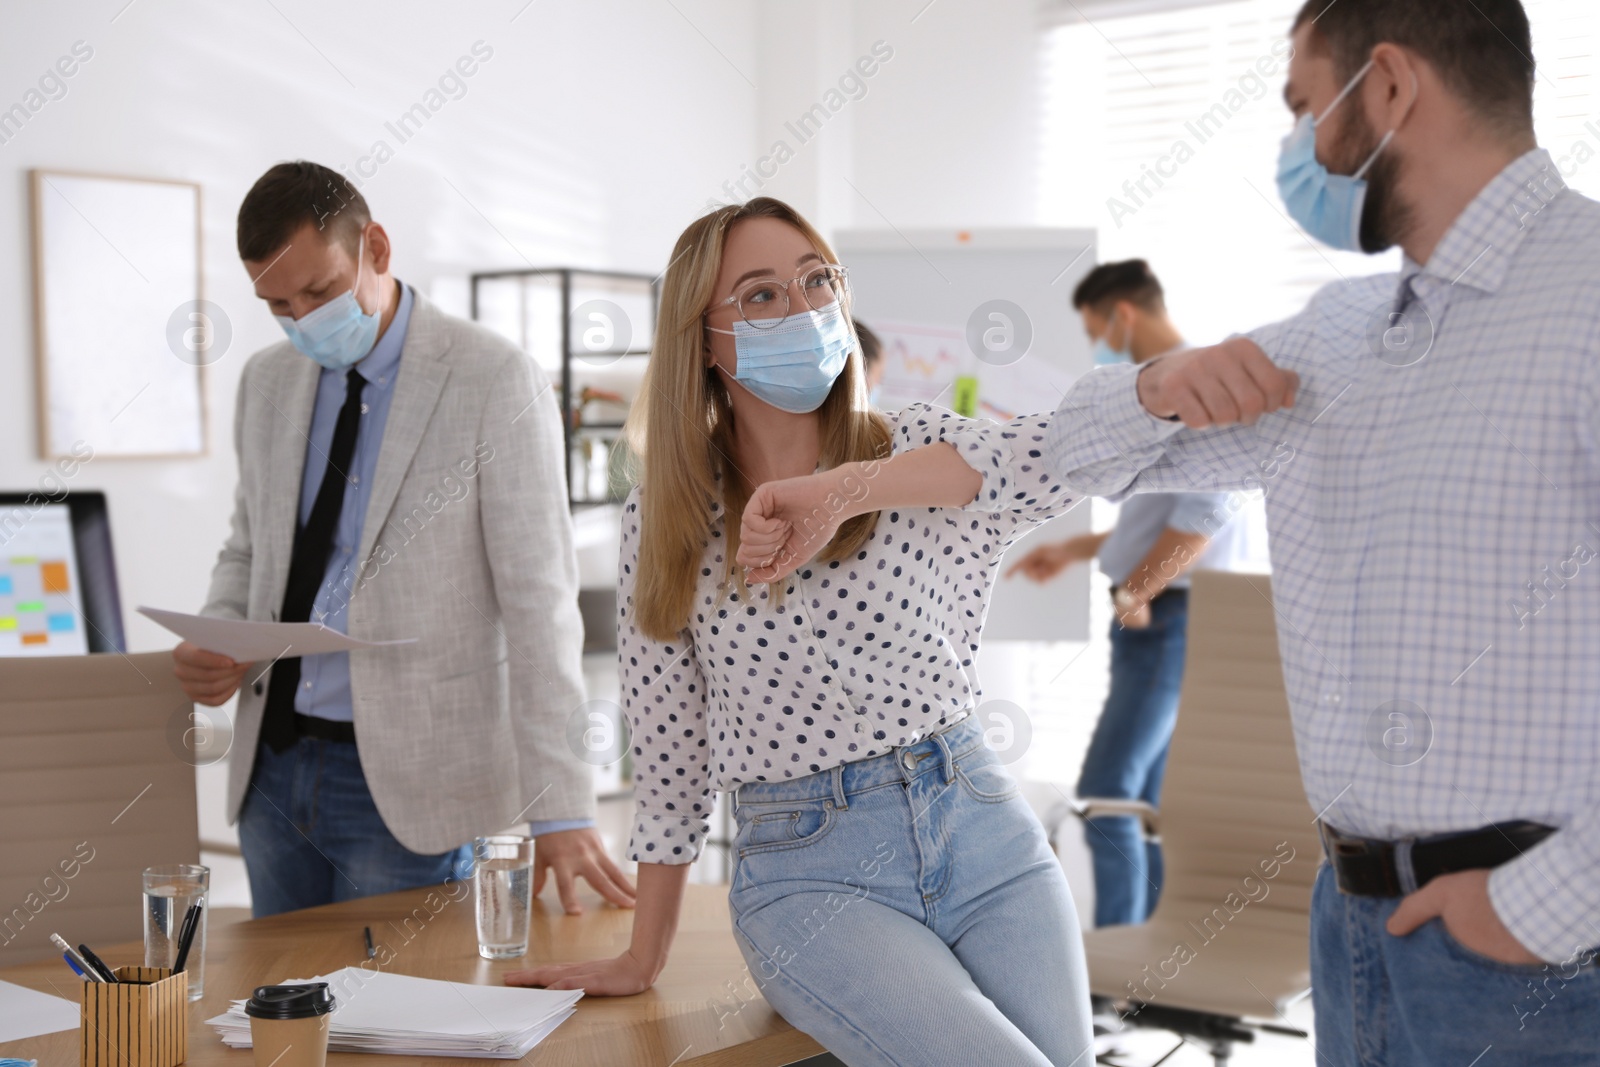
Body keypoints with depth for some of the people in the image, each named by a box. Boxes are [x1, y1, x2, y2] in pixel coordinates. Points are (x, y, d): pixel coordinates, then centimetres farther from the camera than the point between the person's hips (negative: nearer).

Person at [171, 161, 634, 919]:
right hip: (272, 765, 6)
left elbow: (539, 601, -14)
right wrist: (215, 641, -2)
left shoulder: (495, 383, -11)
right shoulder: (268, 381, 9)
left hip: (405, 779, -6)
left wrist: (560, 810, -18)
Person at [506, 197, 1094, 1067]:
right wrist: (642, 960, 12)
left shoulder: (914, 449, 3)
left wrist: (853, 486, -30)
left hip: (980, 828, 2)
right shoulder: (664, 520, 4)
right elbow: (668, 752, 8)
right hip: (809, 871, -2)